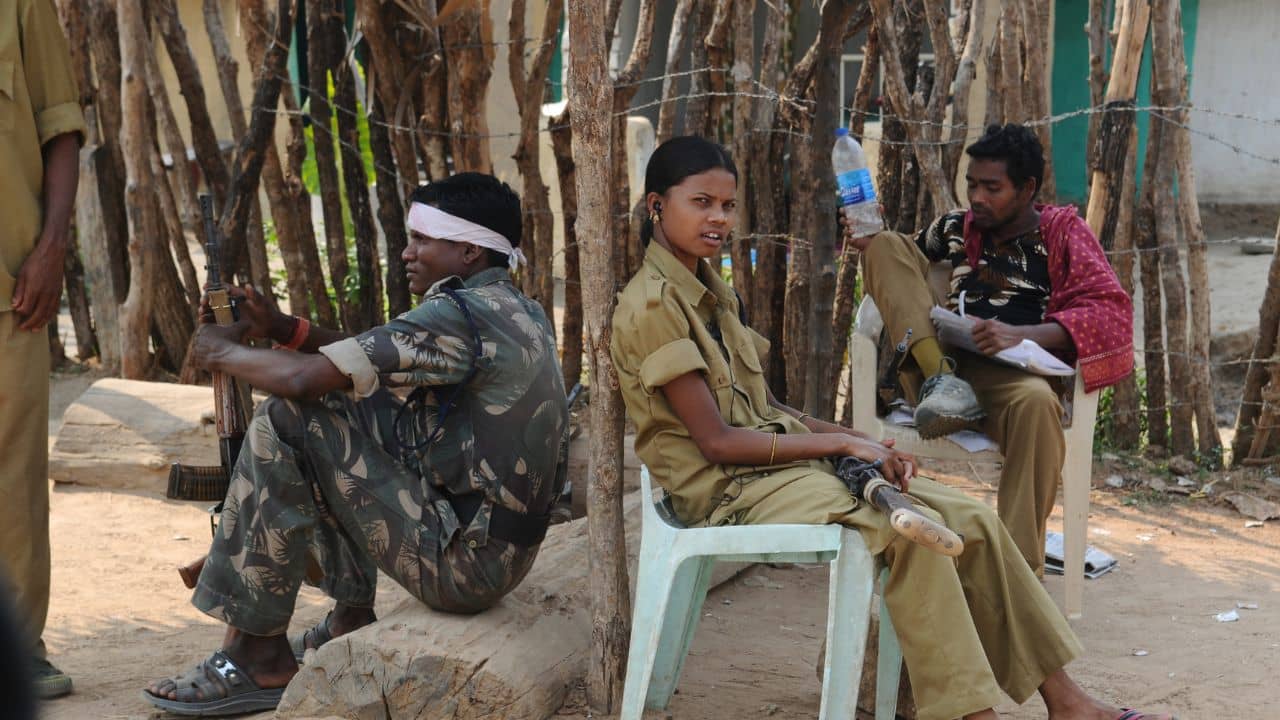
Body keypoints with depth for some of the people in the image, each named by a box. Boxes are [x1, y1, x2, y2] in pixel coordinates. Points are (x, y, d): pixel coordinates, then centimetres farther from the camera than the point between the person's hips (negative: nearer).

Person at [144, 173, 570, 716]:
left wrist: (223, 352, -4)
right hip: (500, 546, 10)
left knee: (285, 423, -11)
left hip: (464, 559, -10)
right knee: (342, 409, 19)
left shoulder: (461, 315, -19)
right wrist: (279, 326, 7)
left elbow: (299, 377, -23)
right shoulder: (517, 312, 10)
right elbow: (375, 356, 17)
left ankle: (258, 656, -3)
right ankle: (351, 620, 23)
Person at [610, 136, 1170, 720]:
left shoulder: (712, 293, 15)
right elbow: (717, 440, -17)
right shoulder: (652, 306, -13)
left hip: (779, 459, 8)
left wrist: (861, 441, 0)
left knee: (971, 519, -4)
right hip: (730, 489, -8)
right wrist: (842, 444, -14)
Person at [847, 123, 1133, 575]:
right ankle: (942, 380, -24)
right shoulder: (956, 229, 22)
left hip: (1012, 373, -4)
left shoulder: (1062, 231, 10)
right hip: (937, 367, 4)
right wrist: (864, 238, 1)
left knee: (1036, 401, -41)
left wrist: (1022, 334, -20)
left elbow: (1112, 311, -3)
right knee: (887, 244, -2)